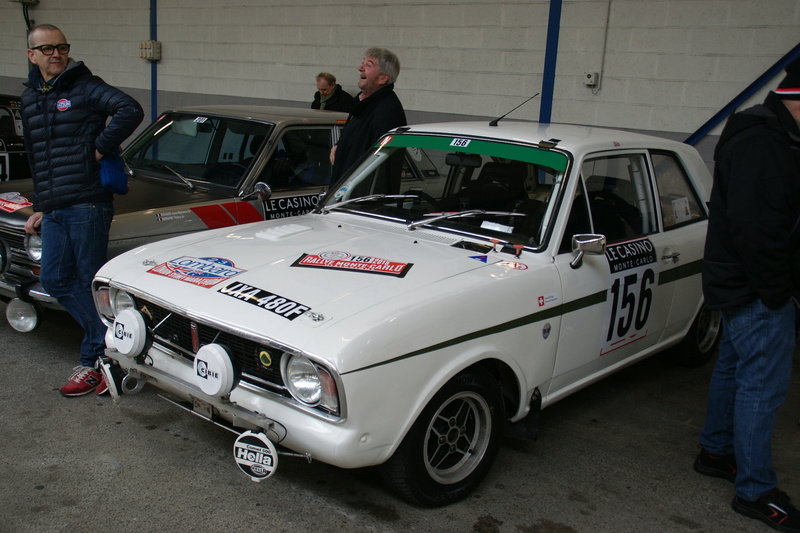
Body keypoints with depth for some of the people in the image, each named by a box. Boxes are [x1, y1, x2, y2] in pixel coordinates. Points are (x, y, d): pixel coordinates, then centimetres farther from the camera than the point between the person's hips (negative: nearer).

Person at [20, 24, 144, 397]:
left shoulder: (85, 87, -2)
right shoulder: (29, 100, 19)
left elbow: (130, 110, -19)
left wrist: (99, 149, -15)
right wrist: (41, 207, 23)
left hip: (87, 203, -7)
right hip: (54, 209, 7)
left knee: (90, 282, 0)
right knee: (54, 279, 5)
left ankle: (93, 360, 11)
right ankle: (111, 344, 14)